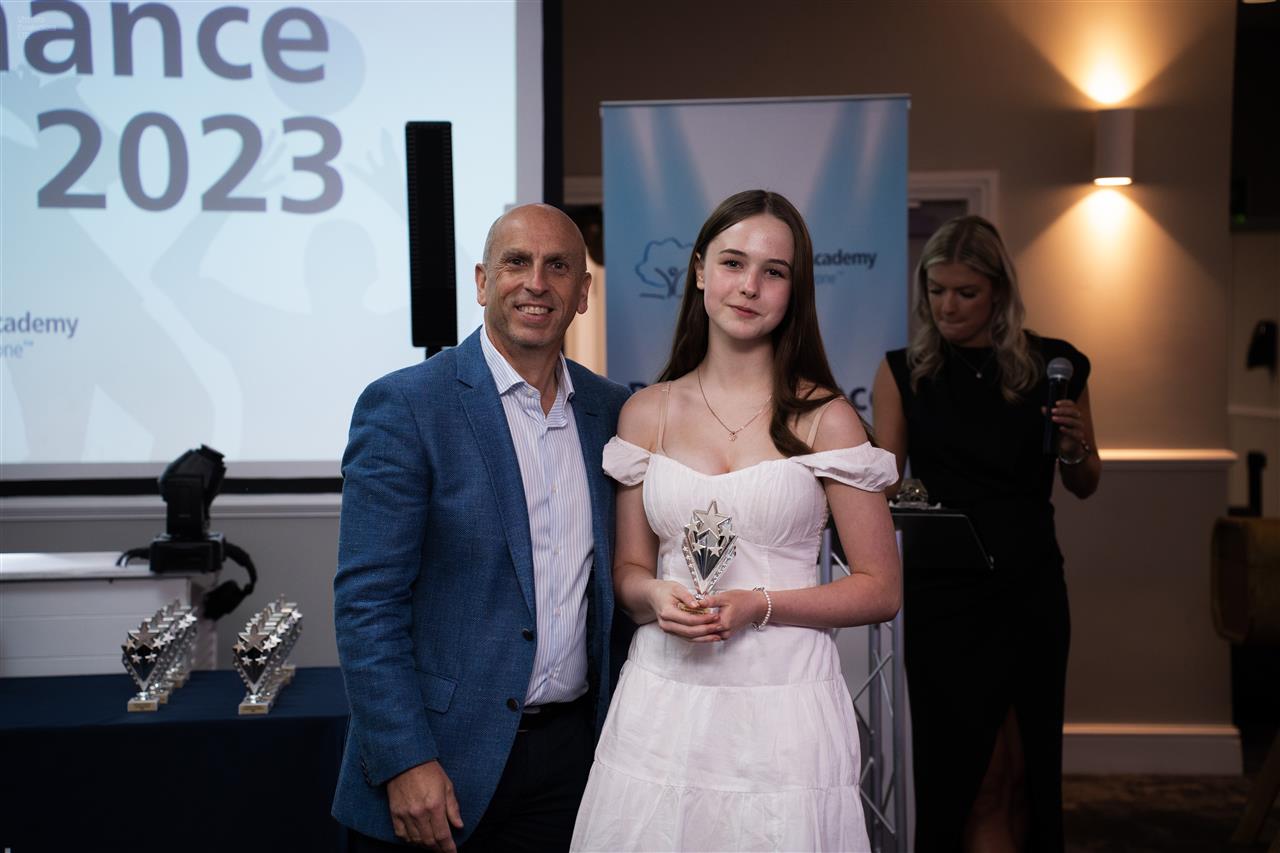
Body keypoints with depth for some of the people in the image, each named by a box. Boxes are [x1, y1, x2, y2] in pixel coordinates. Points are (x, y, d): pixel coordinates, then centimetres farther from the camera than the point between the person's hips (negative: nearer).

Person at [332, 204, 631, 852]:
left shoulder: (610, 409, 6)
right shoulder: (403, 405, -10)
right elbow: (366, 602, -13)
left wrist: (618, 728, 6)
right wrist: (405, 762, -17)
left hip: (571, 748, 5)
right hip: (442, 760, -4)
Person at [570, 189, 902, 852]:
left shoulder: (825, 418, -2)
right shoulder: (646, 413, 6)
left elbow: (881, 590, -2)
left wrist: (760, 606, -14)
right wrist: (656, 595, -9)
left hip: (783, 708, -2)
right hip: (662, 704, 2)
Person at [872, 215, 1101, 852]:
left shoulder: (1053, 365, 2)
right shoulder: (903, 371, 1)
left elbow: (1084, 487, 10)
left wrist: (1074, 447, -9)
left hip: (1031, 590, 1)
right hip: (942, 592, -1)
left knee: (1025, 769, 11)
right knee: (973, 774, 2)